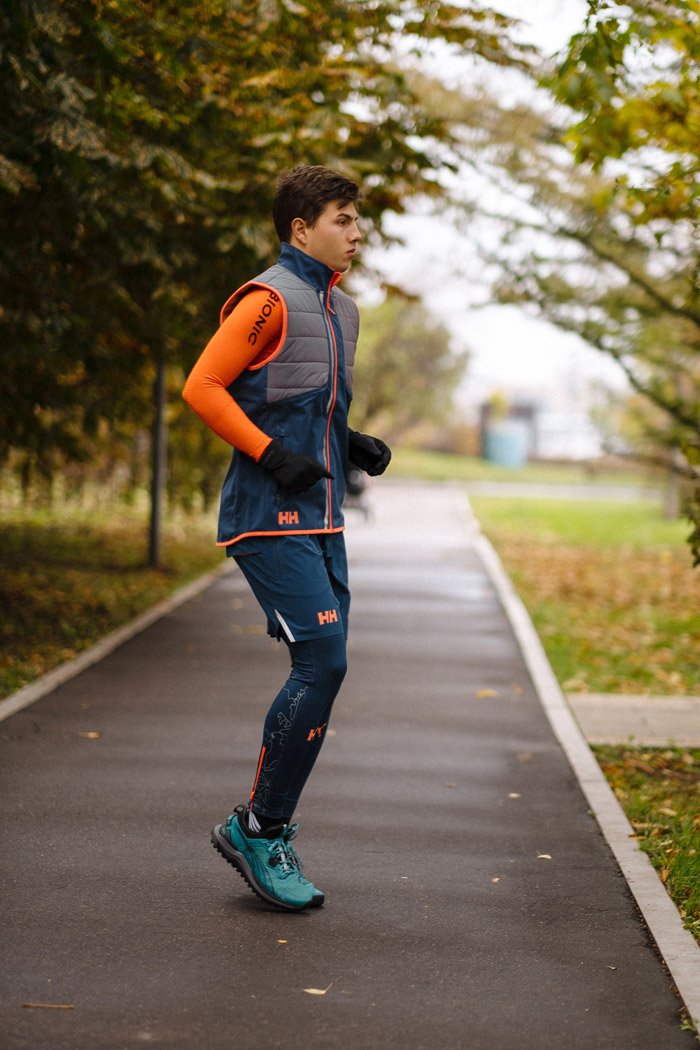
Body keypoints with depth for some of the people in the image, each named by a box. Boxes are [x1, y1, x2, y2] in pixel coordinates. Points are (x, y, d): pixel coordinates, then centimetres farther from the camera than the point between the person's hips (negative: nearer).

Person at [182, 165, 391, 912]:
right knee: (321, 663, -15)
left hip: (320, 520, 9)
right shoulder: (269, 300, -8)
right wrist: (271, 454, -17)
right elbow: (203, 387, -12)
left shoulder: (341, 310, 18)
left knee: (320, 673, 6)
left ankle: (266, 832, 16)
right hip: (270, 518, -9)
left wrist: (354, 448, 11)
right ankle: (259, 829, -2)